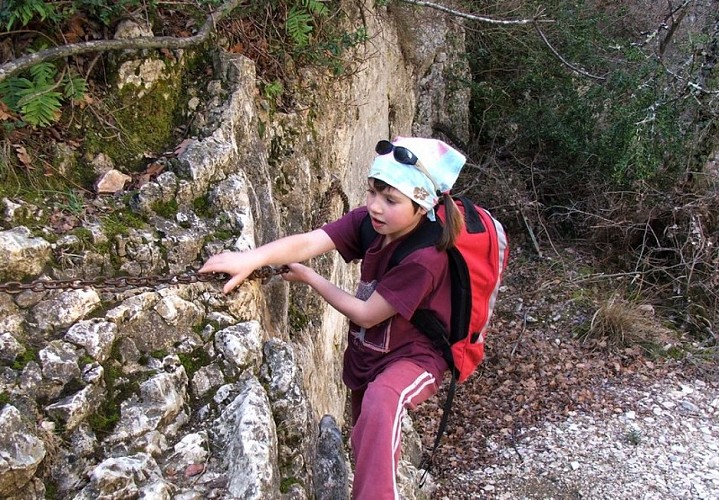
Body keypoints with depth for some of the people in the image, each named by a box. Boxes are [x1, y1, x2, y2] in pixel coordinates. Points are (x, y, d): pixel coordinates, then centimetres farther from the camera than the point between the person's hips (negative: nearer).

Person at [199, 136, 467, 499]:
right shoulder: (367, 222, -13)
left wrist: (309, 278, -13)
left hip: (413, 357, -6)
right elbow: (309, 242, -27)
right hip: (366, 354, 7)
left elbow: (366, 315, -23)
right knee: (368, 449, 25)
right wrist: (251, 258, -45)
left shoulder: (425, 259, -30)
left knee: (380, 401, -40)